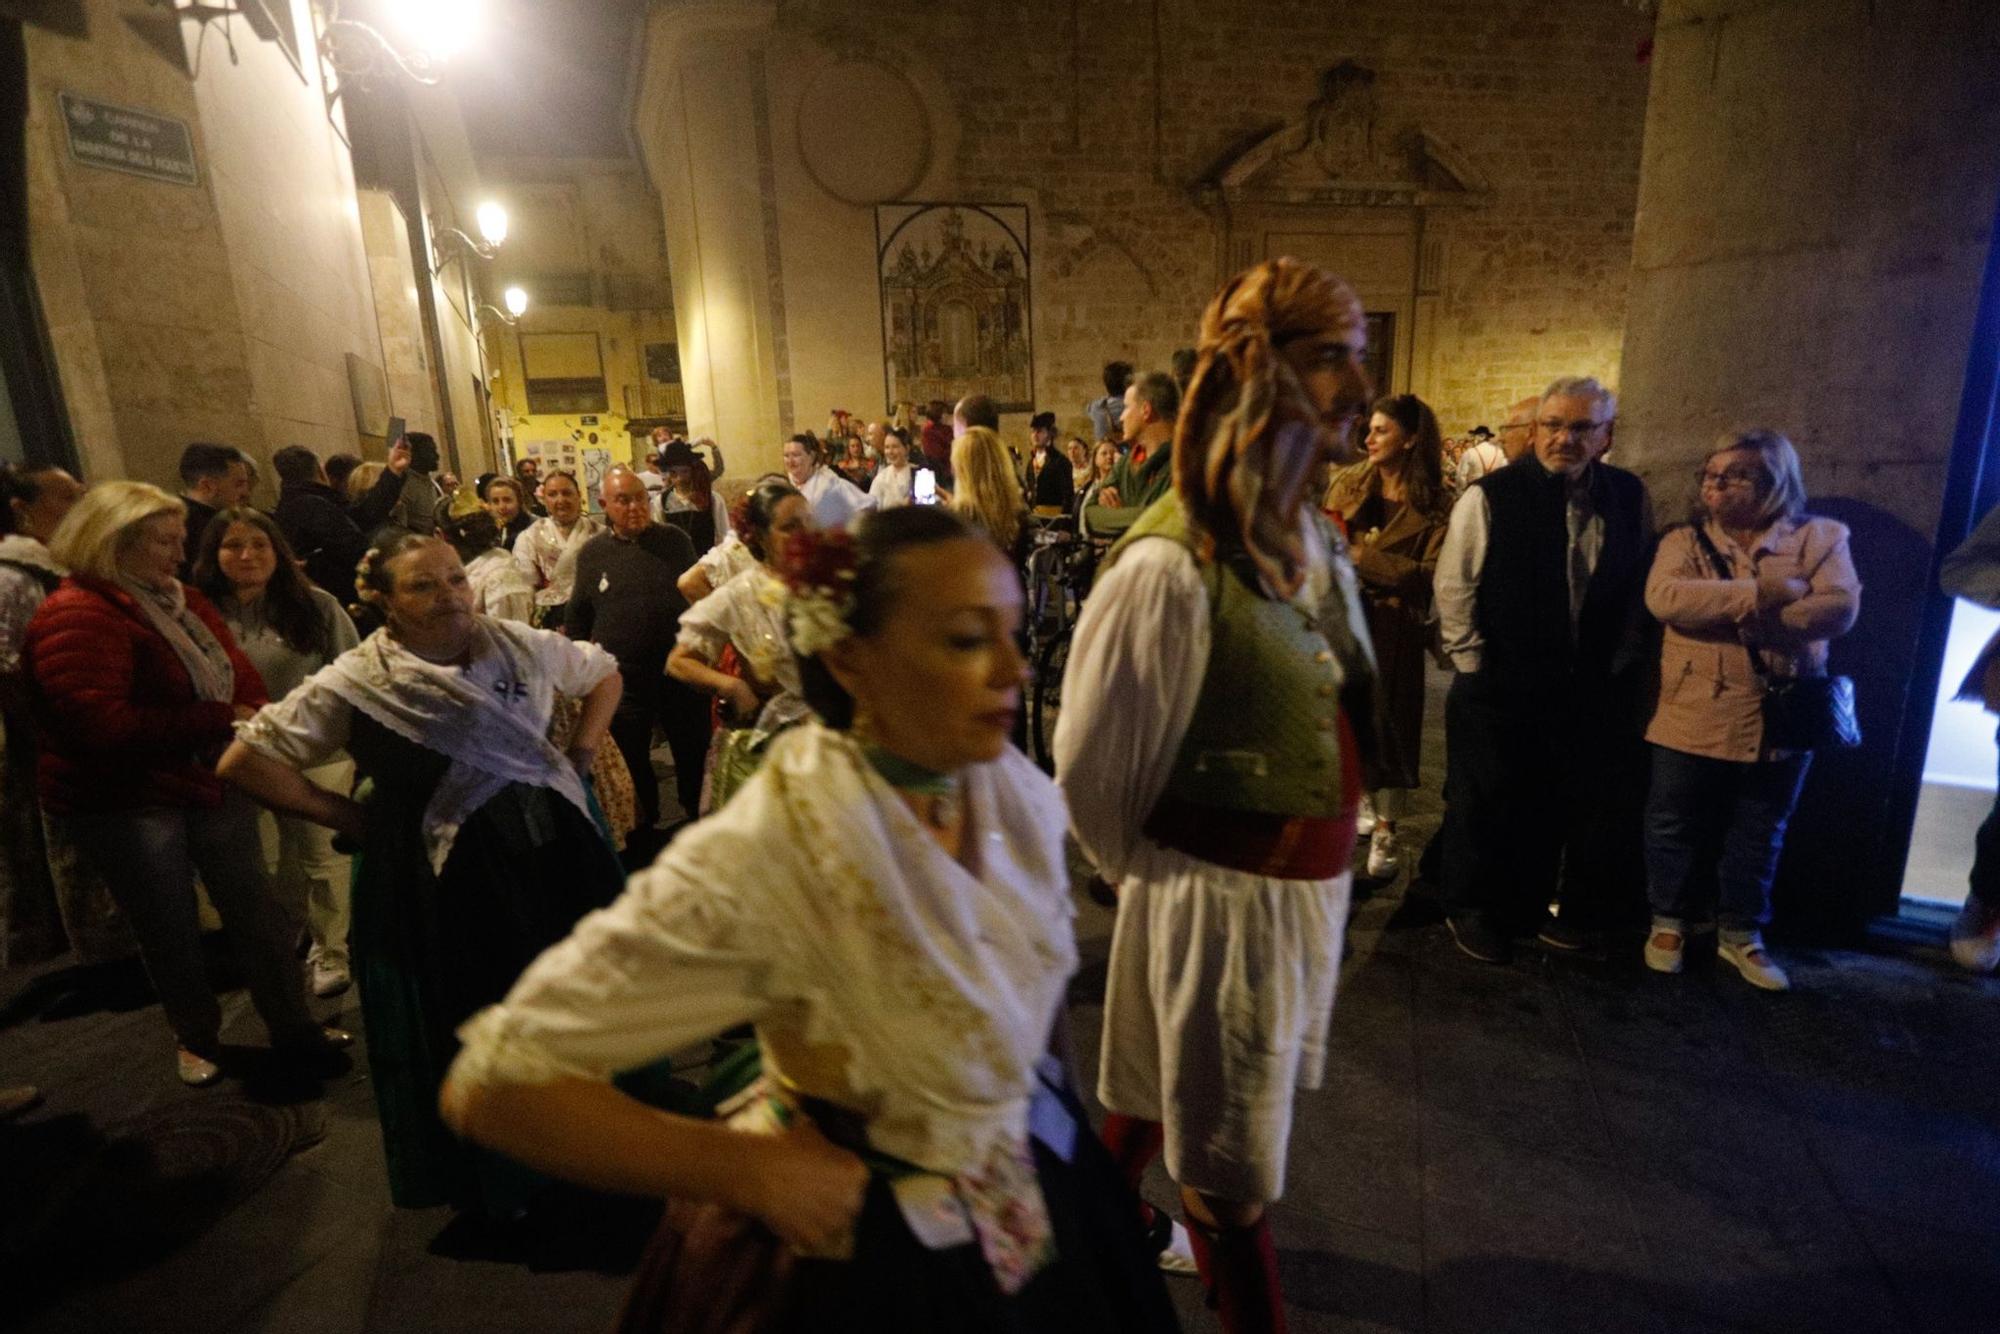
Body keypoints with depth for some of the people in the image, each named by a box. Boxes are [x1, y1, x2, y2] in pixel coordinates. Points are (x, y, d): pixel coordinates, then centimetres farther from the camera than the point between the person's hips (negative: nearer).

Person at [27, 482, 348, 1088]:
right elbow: (101, 724, -27)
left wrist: (251, 722, -11)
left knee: (257, 915, 10)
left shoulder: (183, 600, 6)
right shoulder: (76, 616, -18)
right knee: (173, 933, 11)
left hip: (214, 783, 6)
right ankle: (196, 1037, 34)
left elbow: (237, 673, 10)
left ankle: (294, 1027, 24)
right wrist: (218, 720, -21)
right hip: (127, 804, -6)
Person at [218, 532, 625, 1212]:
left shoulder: (519, 644, -1)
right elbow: (242, 763, -8)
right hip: (441, 880, -3)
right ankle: (491, 1180, 36)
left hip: (552, 854, 4)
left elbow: (603, 673, 14)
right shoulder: (355, 684, -11)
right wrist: (352, 817, -9)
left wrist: (578, 758, 4)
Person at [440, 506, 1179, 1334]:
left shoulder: (1020, 794, -11)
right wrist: (758, 1174, -26)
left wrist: (1032, 1104, 3)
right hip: (865, 1263, -5)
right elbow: (491, 1087, -28)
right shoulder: (761, 866, -32)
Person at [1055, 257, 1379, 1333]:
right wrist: (1152, 873, 0)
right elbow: (1090, 767, -15)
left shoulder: (1320, 539, 1)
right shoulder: (1172, 565, -25)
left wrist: (1327, 865, 16)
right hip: (1221, 896, -8)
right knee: (1227, 1162, 13)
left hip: (1312, 883, 8)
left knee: (1168, 1090, 29)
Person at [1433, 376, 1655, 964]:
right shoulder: (1491, 495, -10)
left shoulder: (1630, 497, 4)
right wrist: (1475, 662, -8)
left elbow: (1638, 585, 13)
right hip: (1499, 688, -4)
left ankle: (1539, 910, 32)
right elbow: (1454, 586, -8)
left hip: (1594, 688, 4)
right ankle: (1475, 913, 26)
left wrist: (1622, 657, 8)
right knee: (1488, 804, 7)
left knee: (1583, 807, 13)